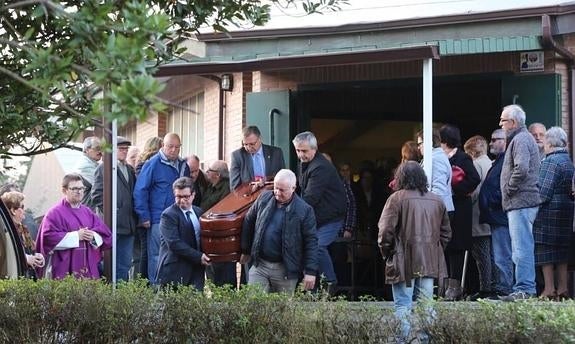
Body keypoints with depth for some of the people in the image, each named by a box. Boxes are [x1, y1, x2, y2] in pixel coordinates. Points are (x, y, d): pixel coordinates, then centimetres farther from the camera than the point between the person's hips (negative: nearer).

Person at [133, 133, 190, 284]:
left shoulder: (183, 166, 13)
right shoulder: (153, 164, -6)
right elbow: (140, 191, -9)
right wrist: (144, 217, -13)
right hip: (158, 220, -6)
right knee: (157, 256, -2)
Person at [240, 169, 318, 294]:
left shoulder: (304, 210, -9)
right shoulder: (264, 198, 2)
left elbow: (311, 242, -8)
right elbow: (248, 222, 14)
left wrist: (310, 271, -12)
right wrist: (246, 251, 17)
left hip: (285, 270, -3)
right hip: (259, 265, 3)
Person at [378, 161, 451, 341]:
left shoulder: (397, 198, -7)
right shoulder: (437, 201, 10)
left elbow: (385, 232, -11)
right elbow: (446, 232, 14)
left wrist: (387, 253, 3)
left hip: (404, 263, -4)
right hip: (430, 263, 4)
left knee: (403, 306, -1)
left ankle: (404, 338, -6)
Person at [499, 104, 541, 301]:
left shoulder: (520, 139, -11)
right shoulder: (523, 138, 22)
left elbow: (521, 168, -25)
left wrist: (509, 189, -14)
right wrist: (509, 191, 16)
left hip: (520, 202, -11)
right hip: (522, 202, 11)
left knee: (522, 248, -10)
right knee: (522, 247, 13)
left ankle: (524, 289, -10)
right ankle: (525, 288, 16)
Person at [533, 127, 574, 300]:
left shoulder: (551, 161, -12)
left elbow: (544, 191, -16)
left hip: (548, 213, -9)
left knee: (545, 250, -4)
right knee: (561, 250, 11)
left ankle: (549, 289, -6)